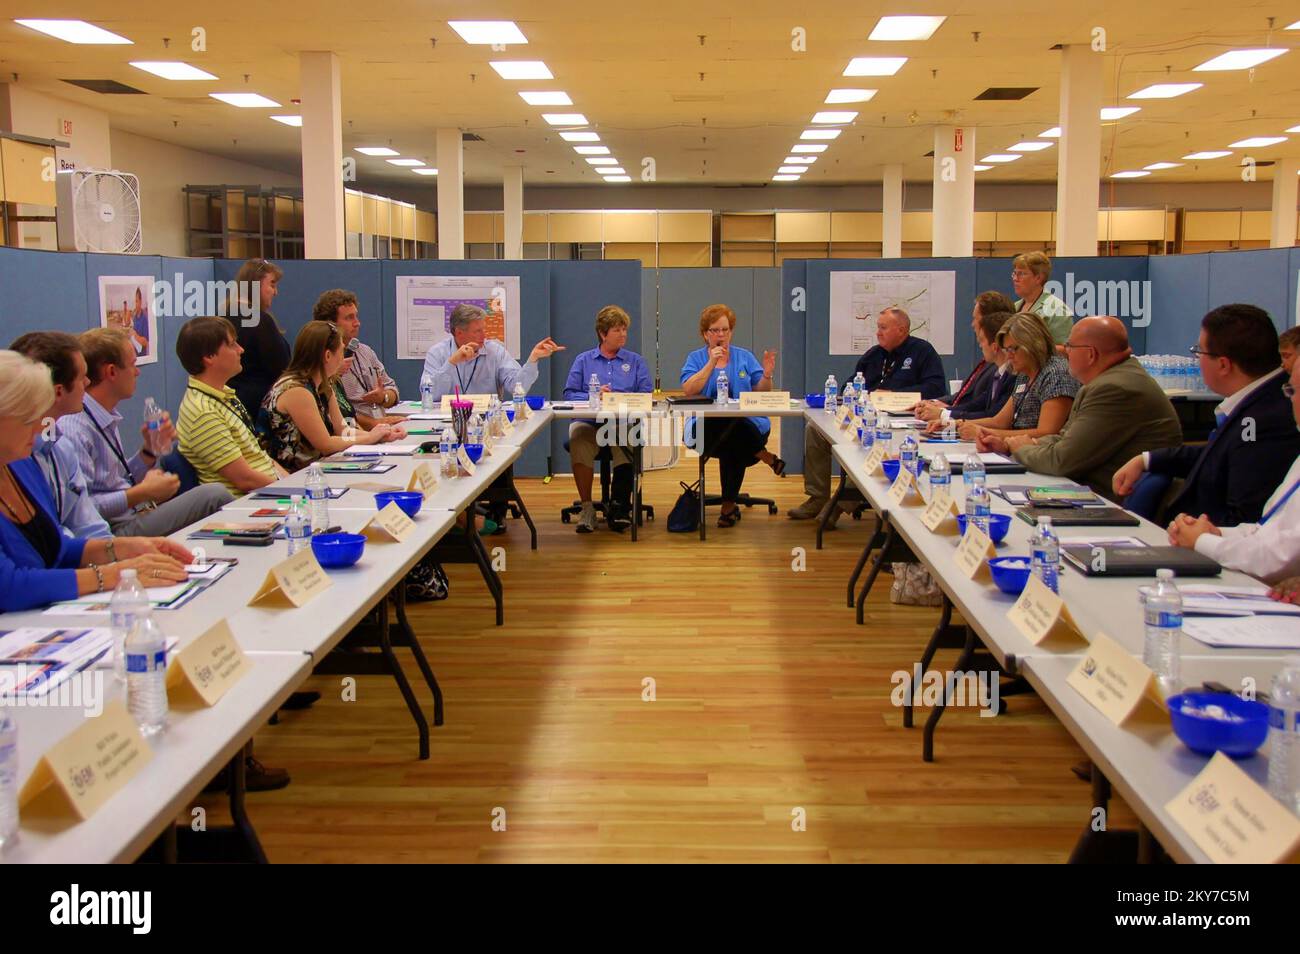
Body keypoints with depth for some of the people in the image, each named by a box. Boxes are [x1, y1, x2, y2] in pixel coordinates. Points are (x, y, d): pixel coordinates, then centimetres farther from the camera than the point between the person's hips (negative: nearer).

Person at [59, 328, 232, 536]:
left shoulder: (106, 420, 14)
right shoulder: (74, 430, -18)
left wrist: (150, 449, 8)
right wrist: (142, 493, -17)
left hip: (139, 514, 9)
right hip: (116, 533, -9)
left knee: (216, 493, -8)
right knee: (214, 495, -17)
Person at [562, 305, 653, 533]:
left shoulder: (636, 361, 21)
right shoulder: (583, 360, 20)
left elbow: (646, 395, 8)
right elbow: (569, 394, 7)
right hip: (588, 421, 0)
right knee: (577, 438, -35)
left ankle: (619, 506, -27)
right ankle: (586, 507, -28)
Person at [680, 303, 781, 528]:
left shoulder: (745, 357, 17)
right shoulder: (695, 358, 13)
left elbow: (761, 393, 11)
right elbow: (689, 391, -6)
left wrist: (767, 375, -9)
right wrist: (711, 363, -12)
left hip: (747, 425, 1)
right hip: (707, 427, -1)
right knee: (730, 428, -38)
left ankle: (729, 506, -17)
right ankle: (768, 458, -16)